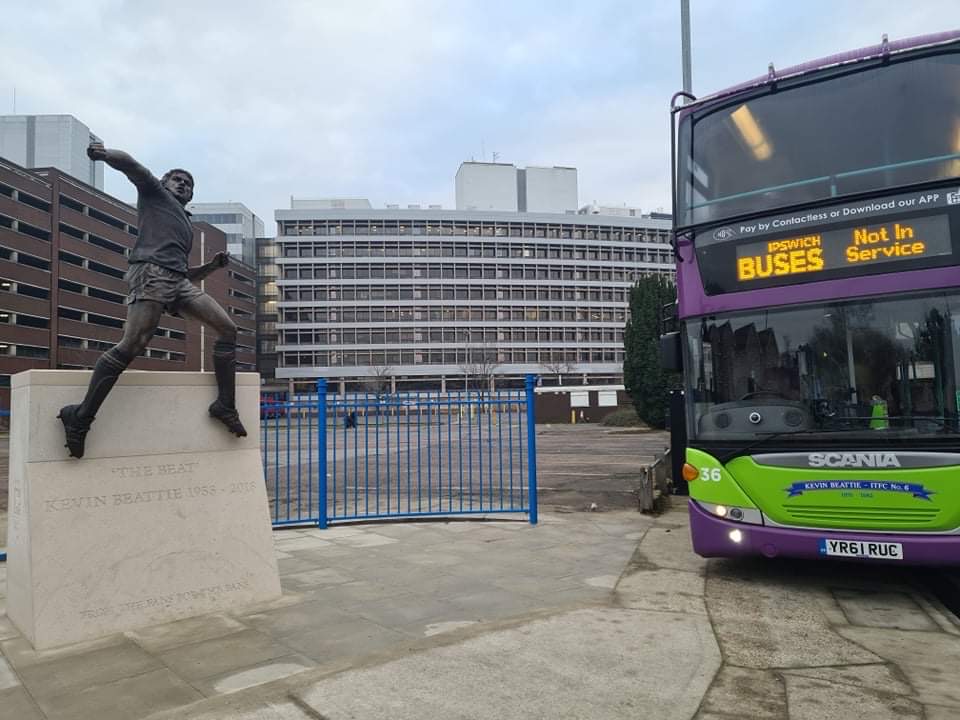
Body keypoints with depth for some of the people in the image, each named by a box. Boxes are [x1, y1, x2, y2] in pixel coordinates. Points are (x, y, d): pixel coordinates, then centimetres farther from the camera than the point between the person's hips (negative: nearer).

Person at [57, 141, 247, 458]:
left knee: (227, 328, -2)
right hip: (152, 273, -8)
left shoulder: (186, 225, 36)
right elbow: (130, 165, 1)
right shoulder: (153, 191, 22)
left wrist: (212, 265, 21)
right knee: (132, 345, -19)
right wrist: (105, 153, -19)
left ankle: (225, 405, -2)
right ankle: (81, 415, -15)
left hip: (179, 281, 8)